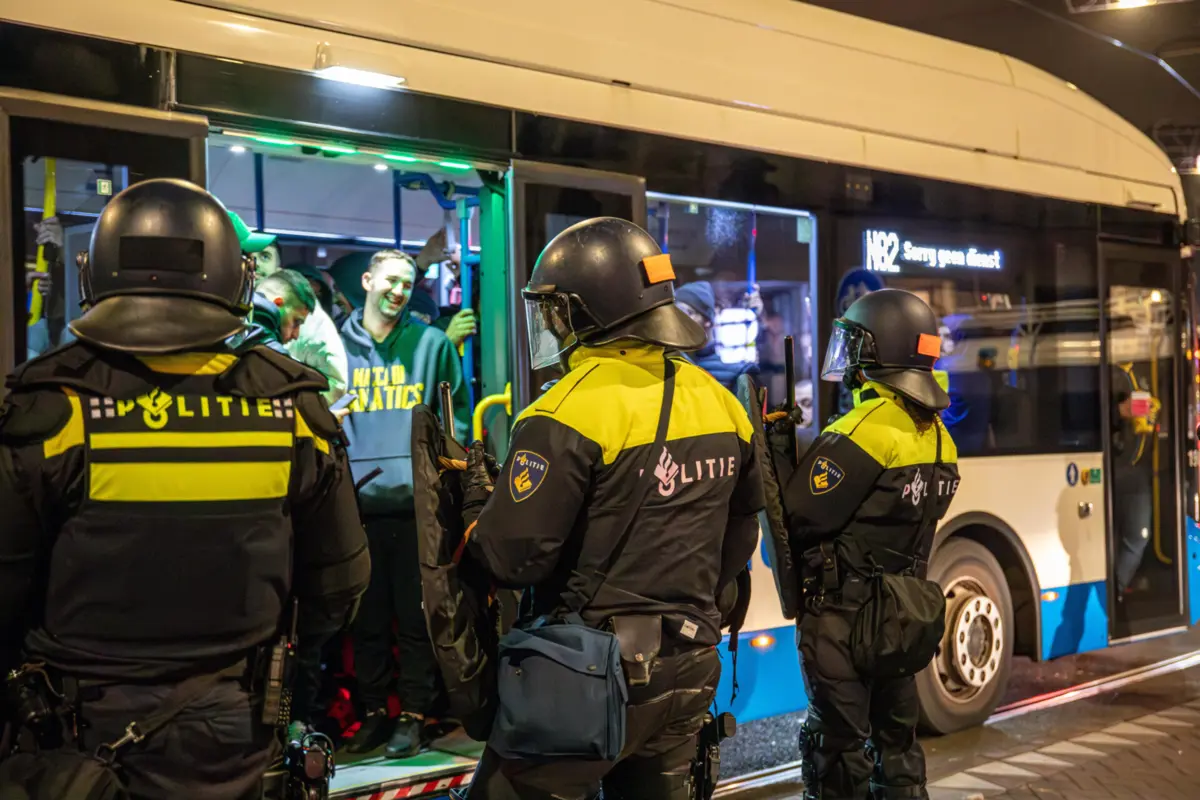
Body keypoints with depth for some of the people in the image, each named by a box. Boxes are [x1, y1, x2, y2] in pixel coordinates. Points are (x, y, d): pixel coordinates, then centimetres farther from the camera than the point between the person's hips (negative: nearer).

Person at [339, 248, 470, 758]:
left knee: (415, 616, 5)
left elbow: (457, 413, 8)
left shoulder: (431, 344, 5)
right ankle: (374, 711, 22)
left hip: (417, 503, -1)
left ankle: (413, 715, 14)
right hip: (357, 504, 2)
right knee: (367, 618, 10)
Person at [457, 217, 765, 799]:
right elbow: (739, 537, 17)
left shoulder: (571, 413, -18)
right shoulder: (718, 403, 6)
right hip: (691, 672, 7)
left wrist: (475, 495, 0)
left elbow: (511, 556, -18)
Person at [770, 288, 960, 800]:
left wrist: (776, 441, -8)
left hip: (843, 617, -8)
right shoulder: (937, 437, 7)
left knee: (839, 745, 2)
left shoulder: (862, 431, -21)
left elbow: (799, 514, -21)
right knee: (896, 739, 18)